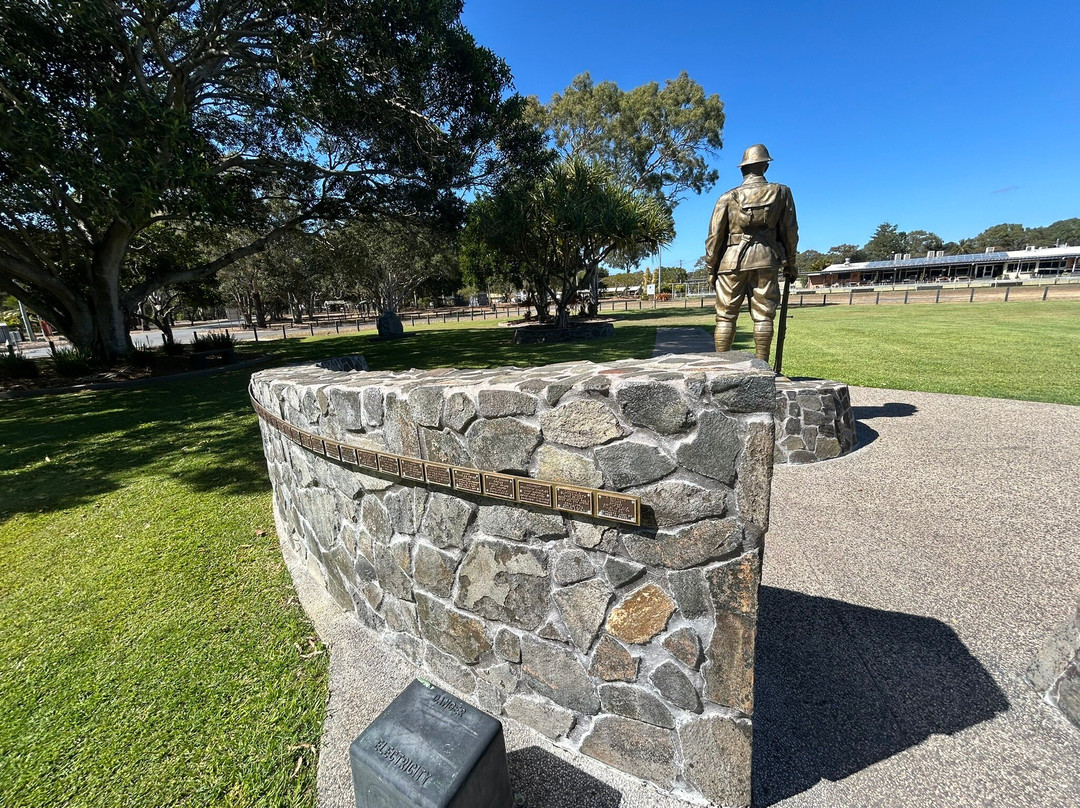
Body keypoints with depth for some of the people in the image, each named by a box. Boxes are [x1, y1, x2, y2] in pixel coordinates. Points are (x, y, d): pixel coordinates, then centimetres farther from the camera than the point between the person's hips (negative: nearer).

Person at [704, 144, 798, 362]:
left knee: (725, 317, 1)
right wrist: (790, 265, 19)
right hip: (766, 262, 1)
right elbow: (790, 232, 10)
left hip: (732, 262, -1)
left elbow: (715, 236, 2)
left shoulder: (728, 197, 4)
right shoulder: (781, 192, 9)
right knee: (763, 316, 1)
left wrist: (711, 269, 9)